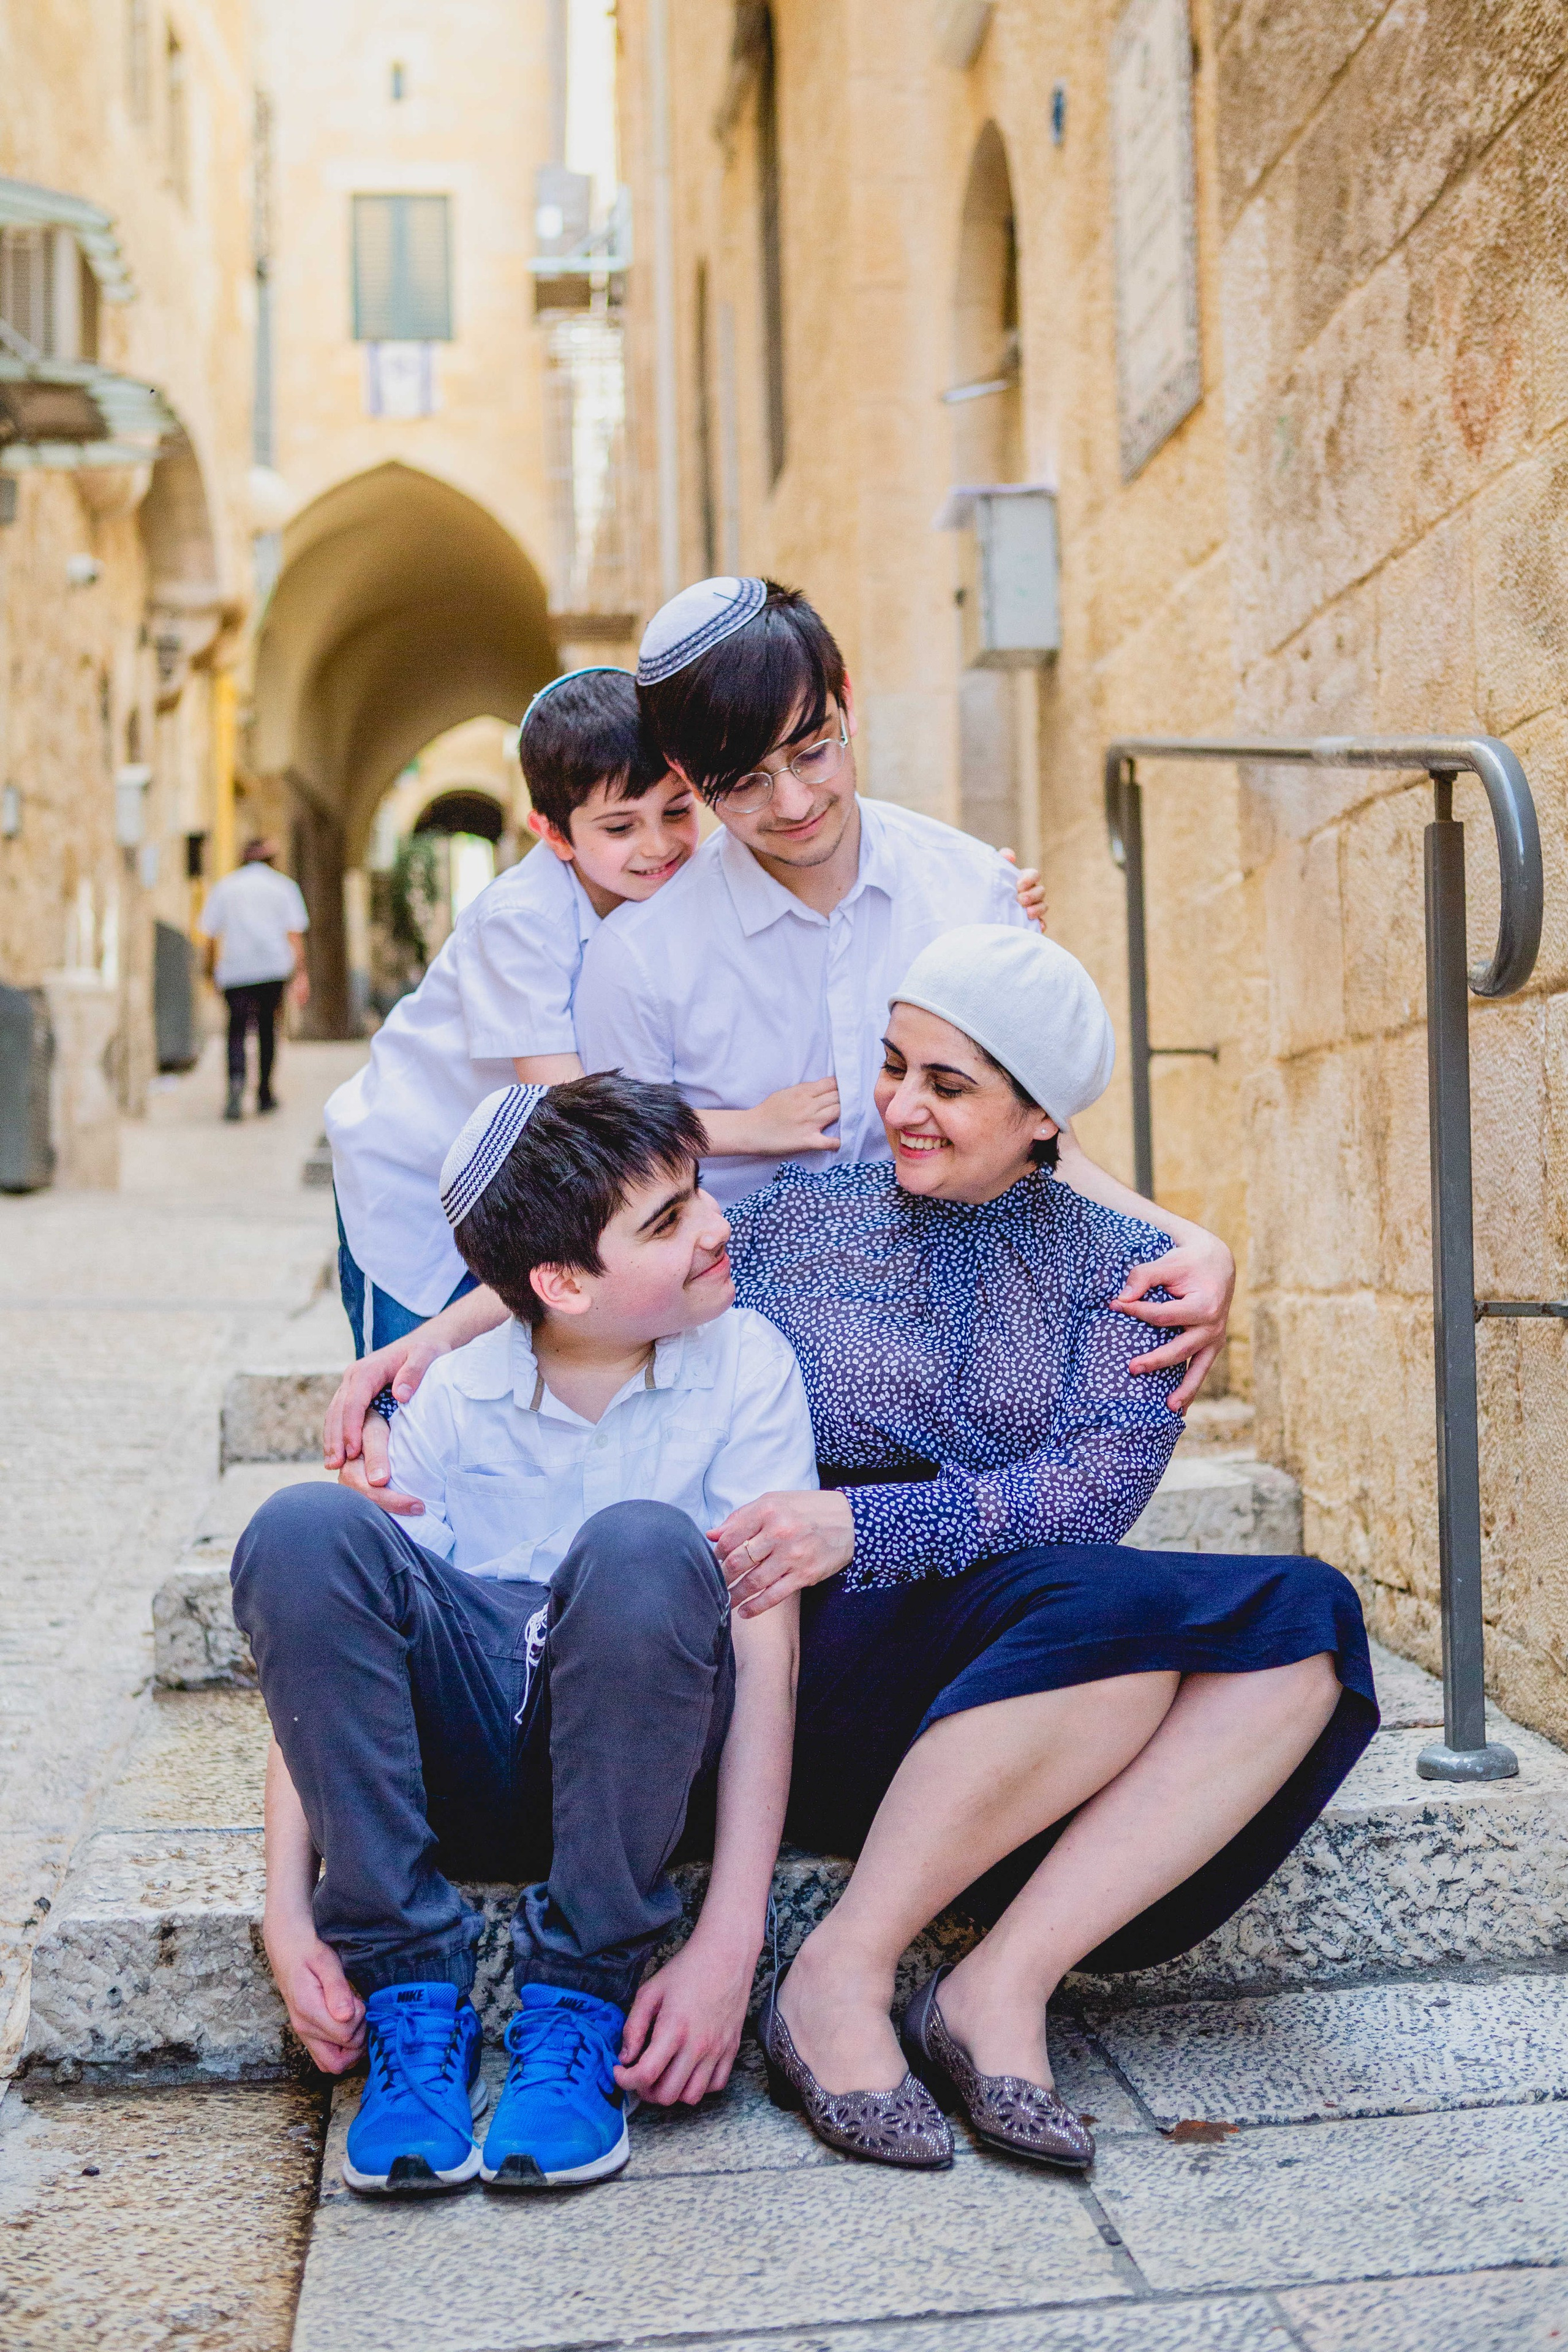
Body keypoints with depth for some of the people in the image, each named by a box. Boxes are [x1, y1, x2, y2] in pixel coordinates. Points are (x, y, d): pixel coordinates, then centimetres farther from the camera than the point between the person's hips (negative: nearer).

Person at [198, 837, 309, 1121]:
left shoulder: (223, 887, 12)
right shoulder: (284, 887, 10)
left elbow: (210, 934, 7)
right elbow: (295, 934, 1)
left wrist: (211, 969, 18)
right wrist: (301, 974, -3)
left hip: (234, 970, -1)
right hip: (273, 967, 1)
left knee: (237, 1029, -5)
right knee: (267, 1026, 15)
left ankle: (237, 1085, -29)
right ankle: (264, 1094, 19)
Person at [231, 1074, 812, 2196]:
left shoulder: (744, 1365, -4)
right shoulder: (454, 1403, -1)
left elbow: (765, 1652, -11)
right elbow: (316, 1642, -4)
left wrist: (731, 1940, -20)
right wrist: (288, 1912, -16)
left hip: (646, 1755, -1)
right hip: (468, 1755, 2)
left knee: (642, 1546, -33)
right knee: (301, 1528, -24)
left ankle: (578, 1998, -18)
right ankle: (412, 1992, -18)